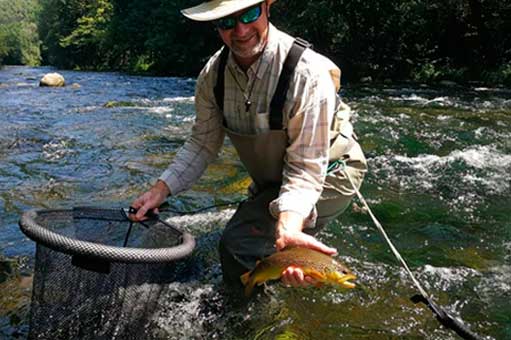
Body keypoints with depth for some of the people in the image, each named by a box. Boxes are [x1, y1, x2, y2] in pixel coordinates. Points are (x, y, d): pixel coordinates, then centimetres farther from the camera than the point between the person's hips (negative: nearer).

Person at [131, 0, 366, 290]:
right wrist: (161, 189, -15)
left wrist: (287, 230, -47)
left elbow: (305, 169, -31)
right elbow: (204, 143, -3)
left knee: (238, 247, -23)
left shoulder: (309, 73, -32)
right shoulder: (214, 72, -13)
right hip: (271, 181, 7)